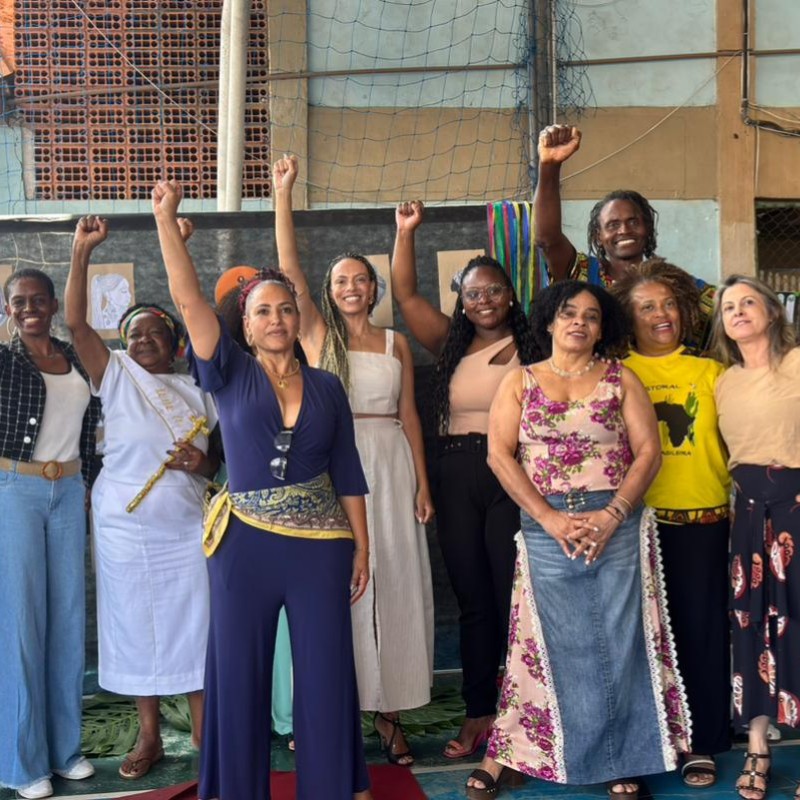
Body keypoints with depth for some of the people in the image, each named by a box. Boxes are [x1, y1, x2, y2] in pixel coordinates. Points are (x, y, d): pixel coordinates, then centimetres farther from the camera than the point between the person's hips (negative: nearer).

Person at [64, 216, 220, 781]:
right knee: (135, 625, 7)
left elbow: (222, 455, 12)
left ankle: (204, 729, 17)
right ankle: (149, 736, 20)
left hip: (187, 526, 1)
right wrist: (82, 252, -19)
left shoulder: (197, 391, 6)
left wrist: (203, 464, -12)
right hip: (125, 527, -1)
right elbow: (76, 322, -13)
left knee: (194, 624, 4)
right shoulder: (117, 376, -1)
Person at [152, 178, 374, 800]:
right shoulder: (231, 374, 0)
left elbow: (347, 473, 8)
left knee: (327, 674, 7)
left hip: (321, 544, 1)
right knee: (240, 675, 8)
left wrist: (362, 546, 6)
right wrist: (166, 220, -19)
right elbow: (189, 300, -12)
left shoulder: (327, 387, 6)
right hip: (244, 544, -1)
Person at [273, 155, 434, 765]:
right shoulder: (318, 333, 6)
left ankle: (390, 710, 12)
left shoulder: (397, 342, 11)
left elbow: (409, 415, 10)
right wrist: (283, 194, -10)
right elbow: (290, 268, -4)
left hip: (391, 468, 2)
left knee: (393, 583, 3)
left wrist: (422, 485, 5)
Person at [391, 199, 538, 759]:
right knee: (472, 599, 9)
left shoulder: (529, 345, 2)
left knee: (513, 596, 0)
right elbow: (406, 294, 10)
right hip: (457, 478, 4)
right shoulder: (452, 345, 12)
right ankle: (479, 712, 19)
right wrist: (406, 233, 3)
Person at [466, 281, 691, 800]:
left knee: (618, 641, 3)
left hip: (616, 524, 0)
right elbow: (499, 454, -2)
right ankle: (504, 755, 13)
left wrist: (612, 514, -12)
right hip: (546, 528, 0)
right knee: (547, 641, 3)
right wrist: (549, 517, -11)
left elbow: (648, 451, 1)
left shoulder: (621, 380, 8)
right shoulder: (519, 383, 8)